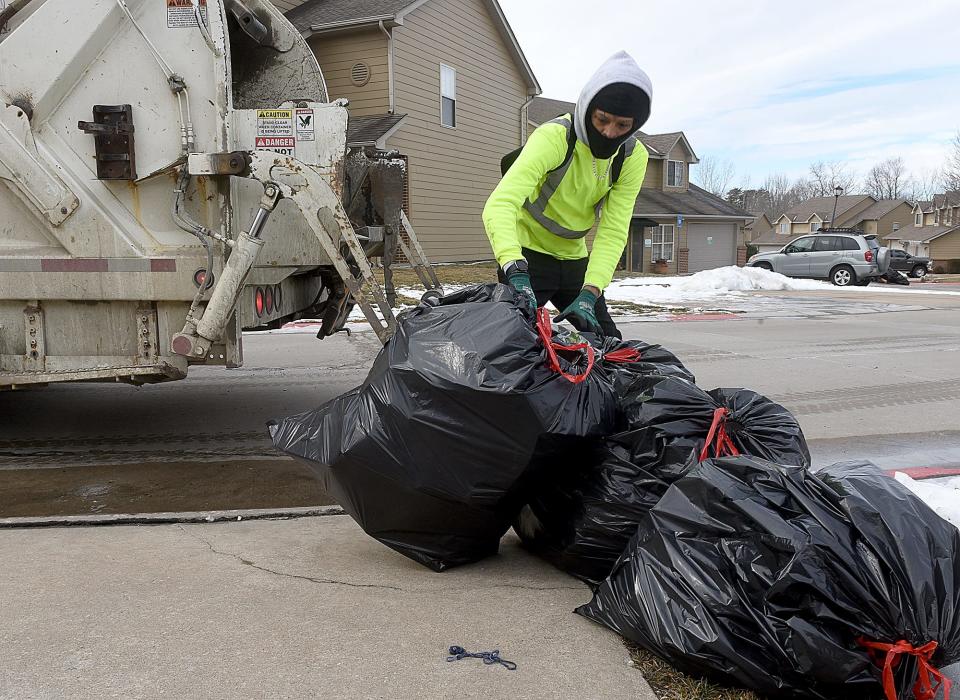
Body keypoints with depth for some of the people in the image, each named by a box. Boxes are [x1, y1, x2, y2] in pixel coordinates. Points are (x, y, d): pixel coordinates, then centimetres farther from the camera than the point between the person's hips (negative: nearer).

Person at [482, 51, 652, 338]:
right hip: (528, 255, -5)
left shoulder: (633, 156, -10)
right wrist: (515, 270, -55)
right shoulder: (553, 137, -26)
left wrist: (589, 294, -30)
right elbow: (499, 204, -39)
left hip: (575, 258, 6)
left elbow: (613, 231, -15)